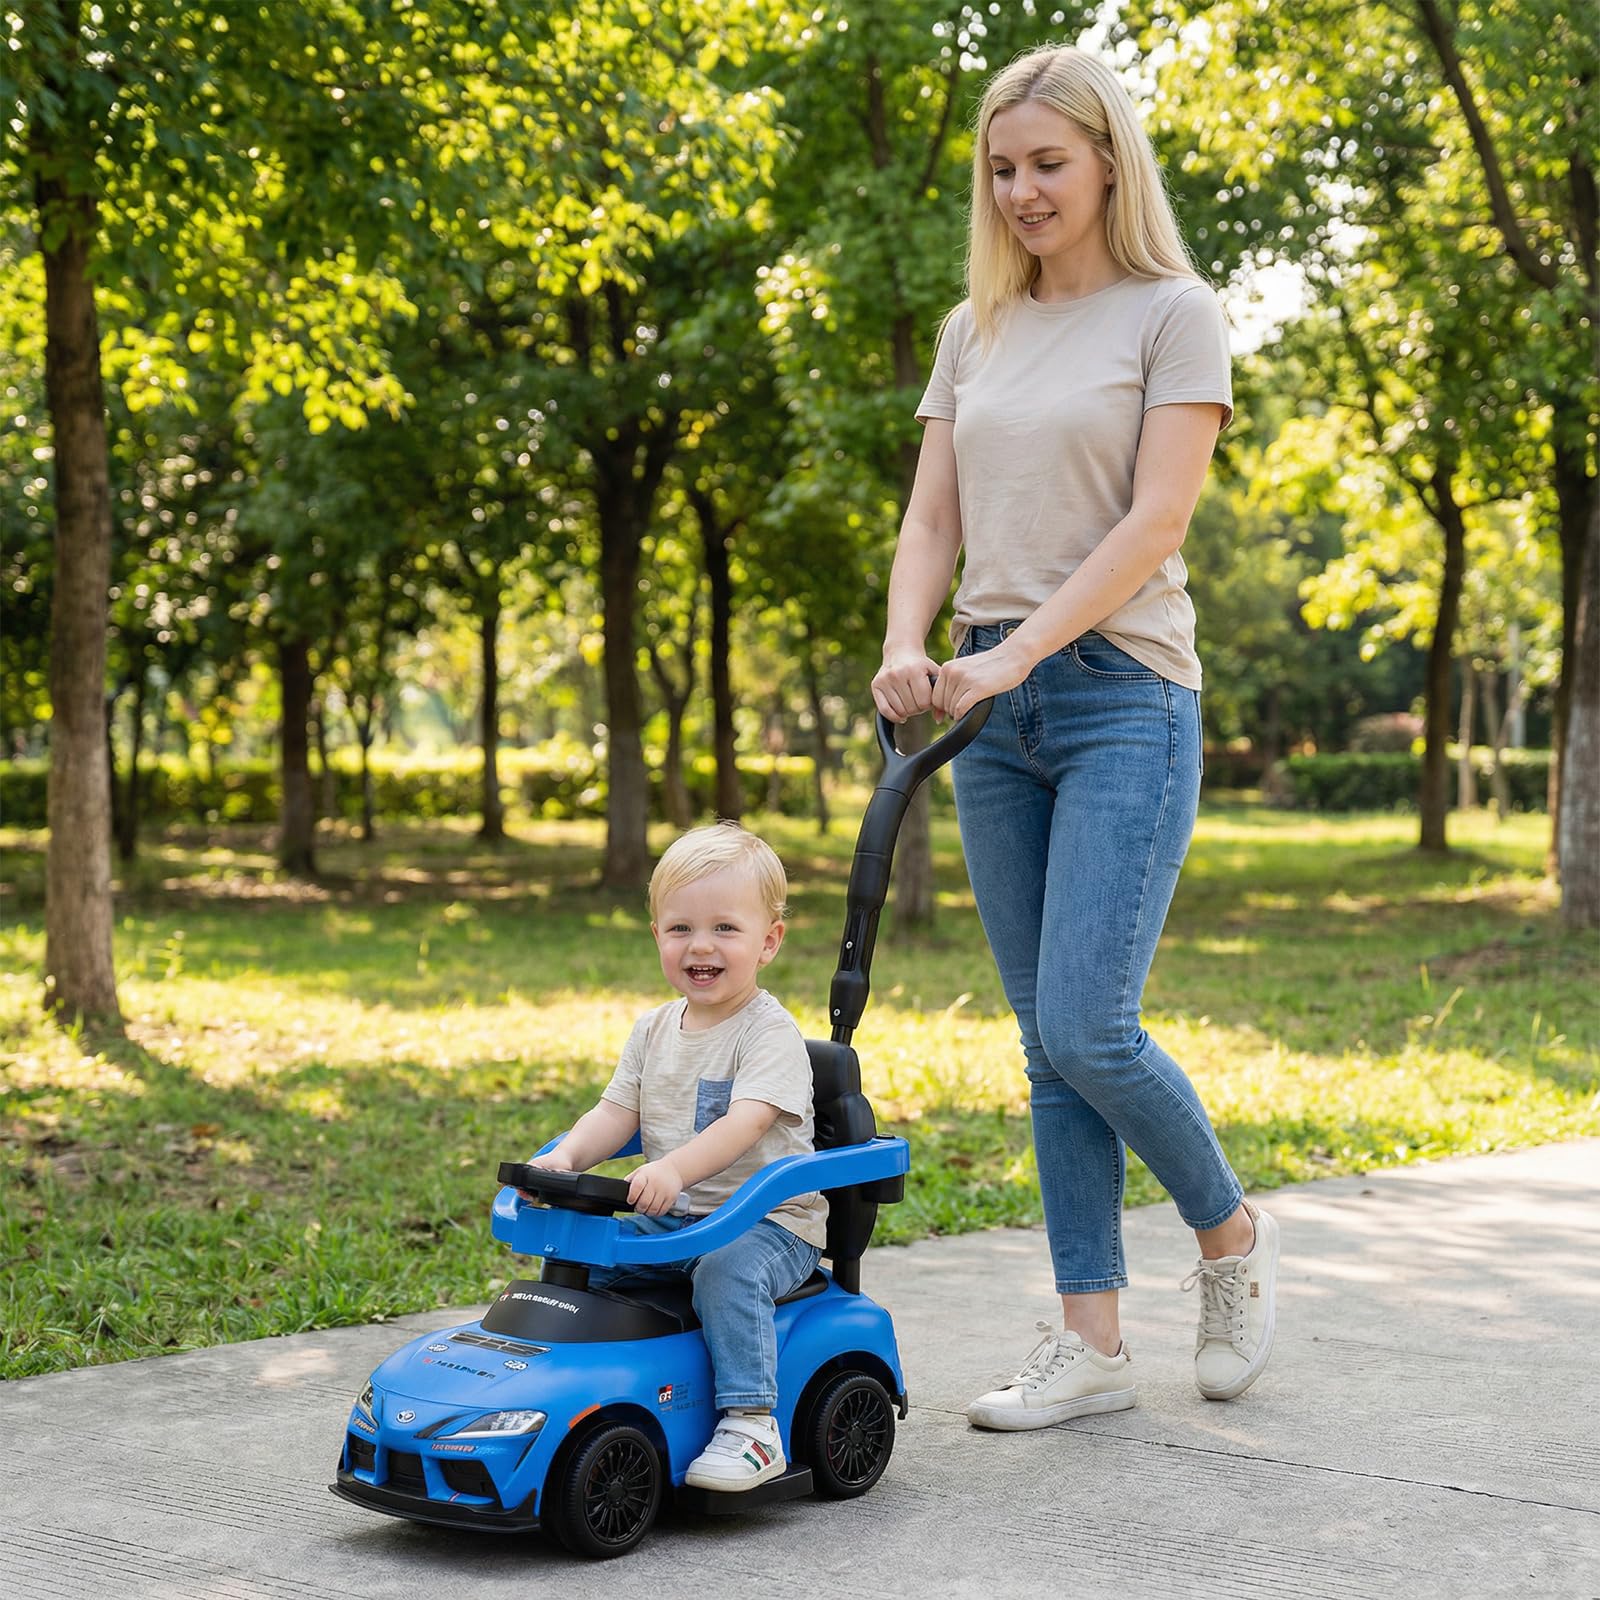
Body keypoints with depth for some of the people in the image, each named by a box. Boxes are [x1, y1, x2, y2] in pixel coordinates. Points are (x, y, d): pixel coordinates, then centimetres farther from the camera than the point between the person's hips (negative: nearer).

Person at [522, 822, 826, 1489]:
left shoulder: (771, 1031, -12)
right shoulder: (654, 1030, 11)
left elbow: (746, 1121, -27)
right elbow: (616, 1112, 7)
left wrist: (673, 1168, -43)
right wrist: (565, 1157, -15)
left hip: (770, 1219, -7)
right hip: (671, 1219, 7)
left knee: (727, 1270, -35)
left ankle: (752, 1426, -31)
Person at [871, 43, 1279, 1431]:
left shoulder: (1173, 313, -1)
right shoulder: (976, 331, 15)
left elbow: (1155, 519, -11)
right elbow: (935, 517, 10)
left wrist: (1017, 650, -20)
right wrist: (909, 646, -9)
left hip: (1122, 694, -6)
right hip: (997, 711, 6)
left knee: (1087, 1025, -13)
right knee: (1048, 1045, 6)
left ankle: (1233, 1236, 15)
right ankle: (1092, 1344, 12)